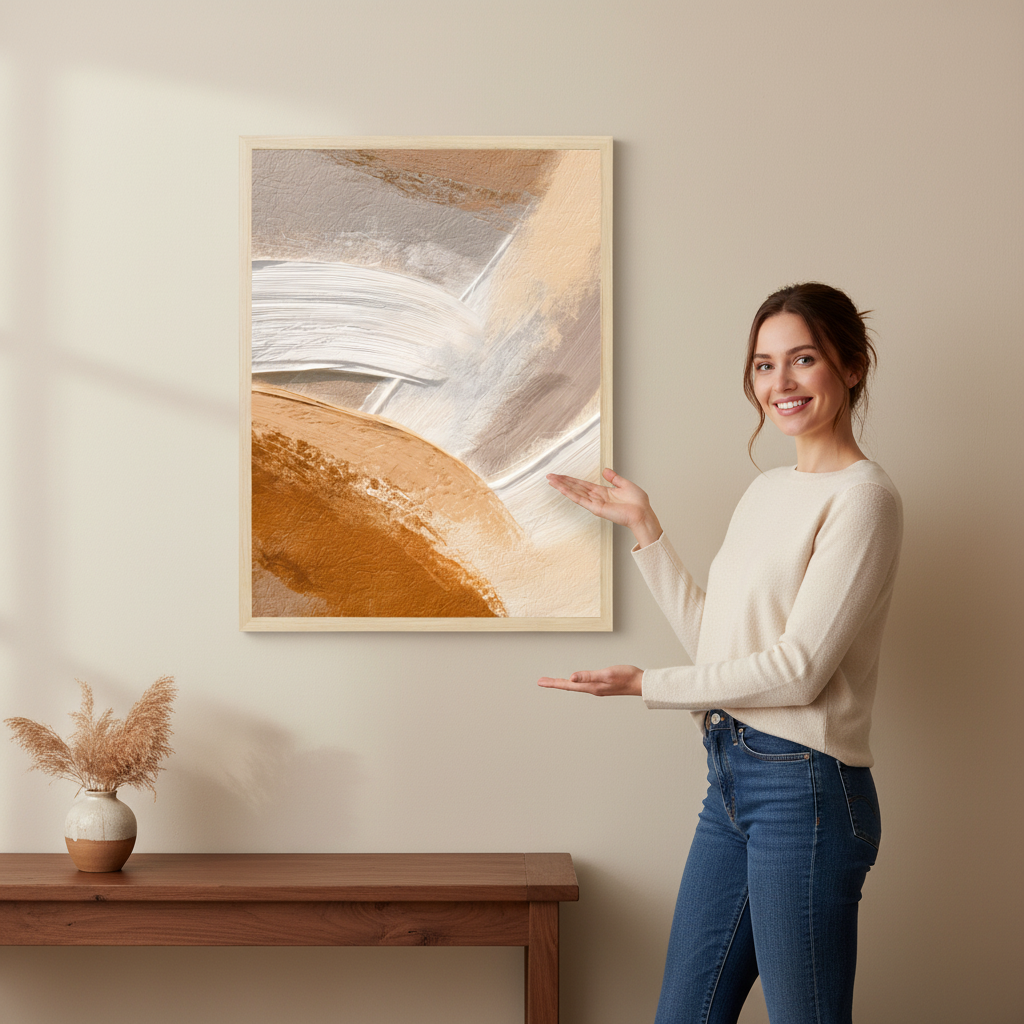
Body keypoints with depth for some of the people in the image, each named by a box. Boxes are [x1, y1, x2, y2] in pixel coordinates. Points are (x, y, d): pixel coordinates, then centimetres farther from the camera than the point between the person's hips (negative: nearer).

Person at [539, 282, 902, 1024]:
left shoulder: (863, 497, -11)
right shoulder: (767, 490, 15)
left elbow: (799, 669, -16)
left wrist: (647, 686, -12)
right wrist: (645, 529, 13)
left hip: (804, 788, -8)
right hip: (731, 780, 8)